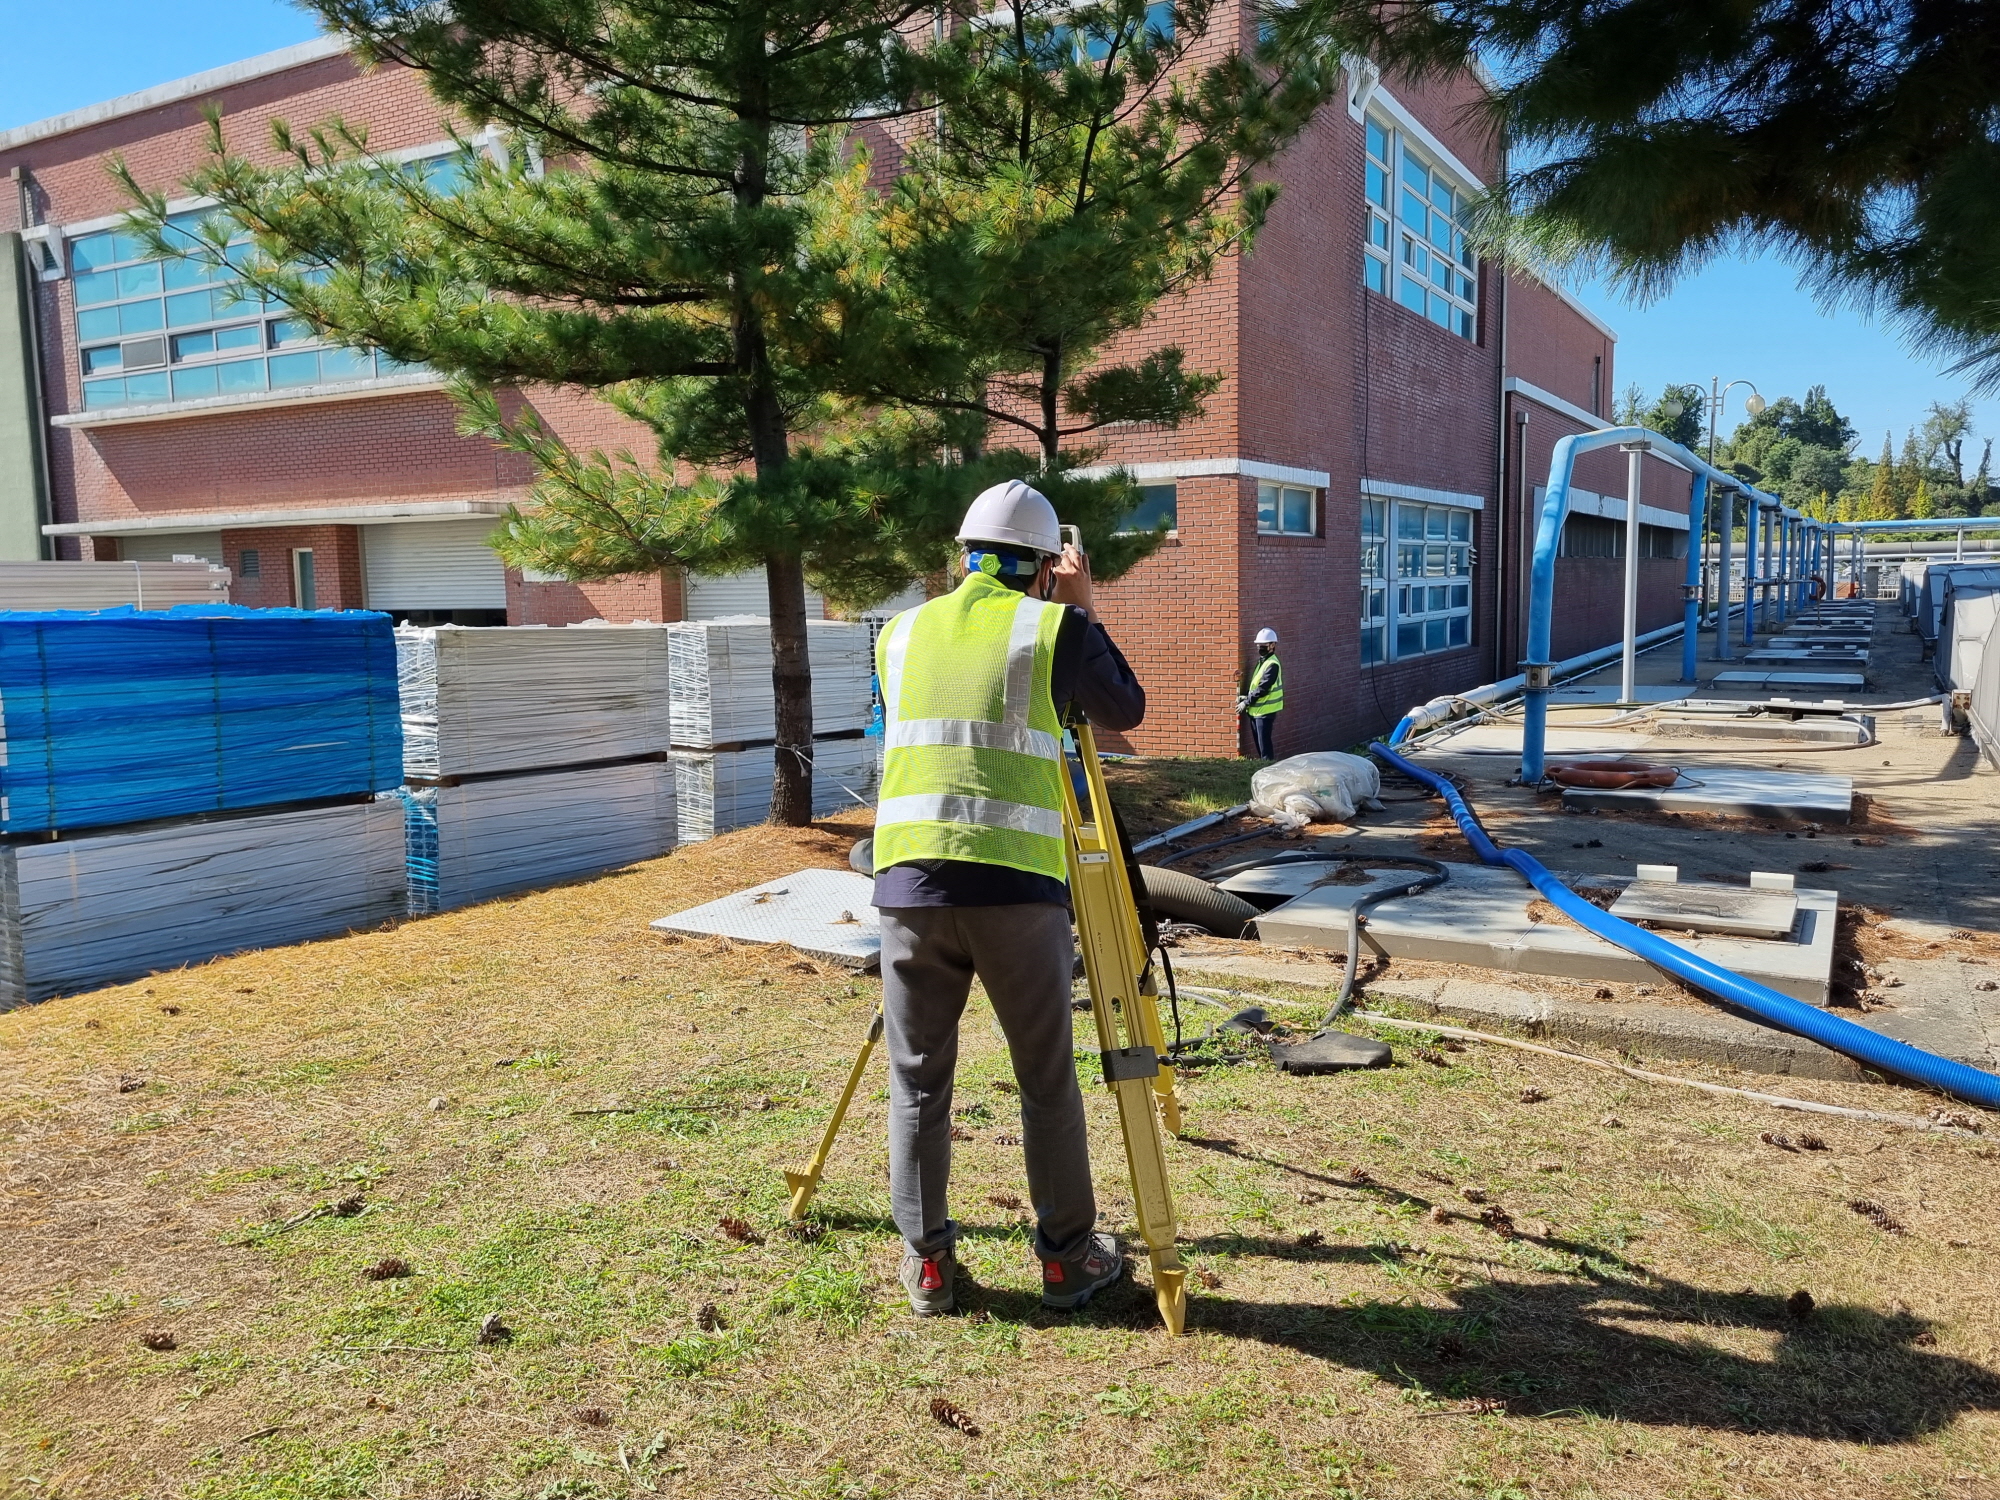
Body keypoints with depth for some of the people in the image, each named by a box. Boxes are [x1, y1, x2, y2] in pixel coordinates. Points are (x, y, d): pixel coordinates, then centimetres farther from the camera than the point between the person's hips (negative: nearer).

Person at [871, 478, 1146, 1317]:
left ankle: (926, 1261, 21)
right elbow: (1126, 712, 16)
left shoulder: (902, 633, 14)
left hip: (909, 880, 3)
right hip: (1016, 885, -2)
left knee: (917, 1082, 14)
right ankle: (1067, 1256, 24)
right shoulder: (1056, 628, 3)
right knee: (1047, 1083, 12)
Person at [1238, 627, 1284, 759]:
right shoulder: (1261, 661, 14)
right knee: (1258, 744, 15)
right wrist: (1246, 697, 6)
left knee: (1264, 745, -7)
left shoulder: (1272, 664, -17)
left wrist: (1246, 703, -13)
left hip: (1265, 710, -10)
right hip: (1256, 710, 10)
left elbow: (1262, 688, -20)